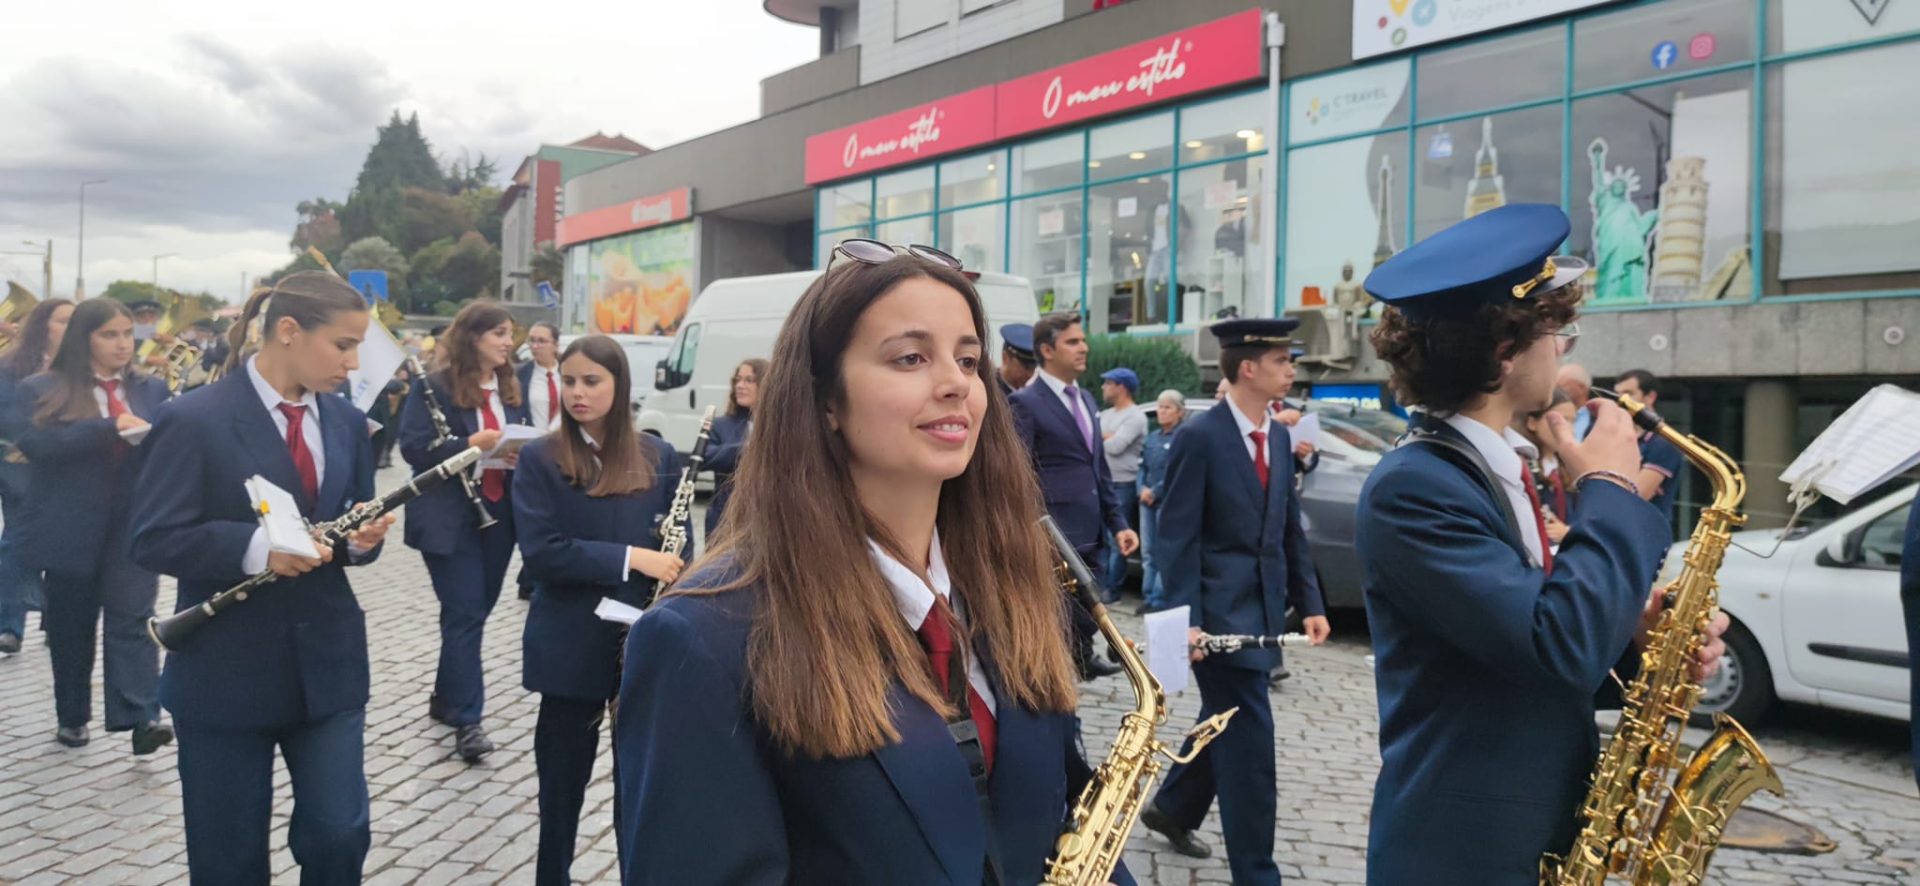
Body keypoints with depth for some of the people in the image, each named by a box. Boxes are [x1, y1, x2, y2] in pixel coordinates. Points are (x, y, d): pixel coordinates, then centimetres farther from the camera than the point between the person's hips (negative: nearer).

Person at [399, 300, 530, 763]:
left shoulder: (510, 388, 10)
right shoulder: (434, 386, -9)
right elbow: (412, 446, -16)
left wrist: (523, 454, -9)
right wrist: (470, 443, -26)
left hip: (498, 514, 6)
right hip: (449, 518, -6)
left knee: (475, 611, 14)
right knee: (465, 614, -7)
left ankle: (446, 696, 31)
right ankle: (467, 719, 0)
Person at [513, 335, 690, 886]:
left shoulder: (658, 457, 2)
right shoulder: (540, 459, -3)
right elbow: (540, 553, -14)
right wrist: (630, 557, -20)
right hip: (571, 648, -1)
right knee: (562, 780, 12)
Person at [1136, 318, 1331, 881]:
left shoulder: (1279, 437, 9)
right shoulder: (1199, 437, -13)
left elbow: (1291, 529, 14)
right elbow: (1177, 537, -15)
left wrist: (1310, 603, 9)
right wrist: (1186, 618, -20)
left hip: (1263, 608, 8)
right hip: (1220, 608, -8)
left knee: (1226, 723, 20)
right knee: (1249, 742, -3)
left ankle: (1172, 808, 41)